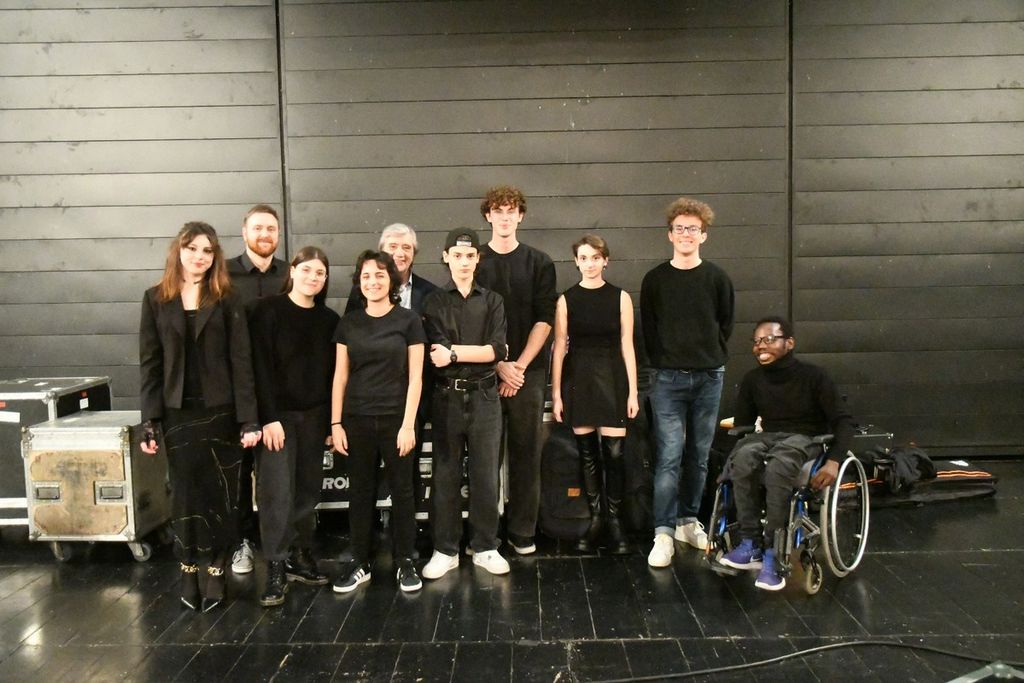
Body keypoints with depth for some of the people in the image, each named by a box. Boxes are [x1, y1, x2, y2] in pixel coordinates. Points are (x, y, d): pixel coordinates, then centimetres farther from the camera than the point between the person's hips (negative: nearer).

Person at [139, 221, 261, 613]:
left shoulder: (226, 302, 0)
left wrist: (249, 419, -11)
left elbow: (241, 361, -4)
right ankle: (188, 571, 21)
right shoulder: (156, 300, 4)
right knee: (184, 494, 9)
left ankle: (216, 570, 18)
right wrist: (149, 421, -4)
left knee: (220, 493, 5)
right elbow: (150, 364, 2)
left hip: (219, 412, -1)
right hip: (177, 414, 1)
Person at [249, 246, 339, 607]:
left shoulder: (329, 319, 7)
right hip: (277, 414, -4)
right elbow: (260, 366, -10)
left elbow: (331, 373, 8)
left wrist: (331, 421, 5)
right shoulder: (268, 309, -5)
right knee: (277, 491, -5)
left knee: (308, 489, 8)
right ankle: (276, 569, 3)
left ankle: (300, 557, 20)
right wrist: (269, 417, -16)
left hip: (314, 415, 4)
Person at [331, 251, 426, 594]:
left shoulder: (408, 320, -2)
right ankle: (360, 564, 22)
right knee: (360, 493, 9)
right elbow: (340, 376, 7)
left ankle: (405, 562, 19)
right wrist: (336, 423, 2)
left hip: (396, 420, -2)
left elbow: (415, 377, -3)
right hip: (357, 420, 2)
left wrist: (408, 424, -9)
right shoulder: (348, 322, 6)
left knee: (402, 491, 6)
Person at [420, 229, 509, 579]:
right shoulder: (434, 301, 5)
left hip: (484, 397, 1)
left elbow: (497, 349, -5)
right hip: (447, 396, -1)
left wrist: (454, 352, -11)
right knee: (445, 475, 5)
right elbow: (436, 351, -9)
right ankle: (444, 551, 17)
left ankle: (485, 548, 19)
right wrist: (481, 351, -10)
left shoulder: (492, 301, 8)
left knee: (486, 475, 6)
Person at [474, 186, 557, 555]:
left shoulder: (539, 263, 7)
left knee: (526, 452, 4)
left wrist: (520, 365, -9)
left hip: (528, 370, 0)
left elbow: (544, 319, 0)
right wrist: (498, 364, -8)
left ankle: (523, 531, 13)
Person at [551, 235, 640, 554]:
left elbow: (627, 346, 2)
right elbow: (559, 347, 2)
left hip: (612, 378, -1)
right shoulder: (566, 299, 3)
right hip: (578, 379, 1)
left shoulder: (621, 297, 2)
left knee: (613, 452, -2)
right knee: (587, 452, 7)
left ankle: (614, 520, 12)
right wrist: (556, 393, -2)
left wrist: (633, 392, -1)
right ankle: (594, 520, 17)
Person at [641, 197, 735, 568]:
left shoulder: (717, 278, 4)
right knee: (669, 456, -7)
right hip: (669, 378, -2)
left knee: (698, 455, 9)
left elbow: (725, 325, 12)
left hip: (709, 377, 2)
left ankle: (688, 520, 22)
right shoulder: (655, 279, 2)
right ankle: (664, 533, -5)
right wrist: (663, 363, 5)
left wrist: (712, 359, 8)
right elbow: (648, 329, 7)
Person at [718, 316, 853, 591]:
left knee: (778, 467, -40)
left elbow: (843, 421, -8)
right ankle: (751, 544, -28)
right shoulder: (752, 379, 5)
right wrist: (735, 451, -8)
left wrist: (834, 461, -23)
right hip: (768, 437, 4)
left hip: (805, 439, -3)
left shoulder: (813, 376, -7)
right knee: (743, 458, -35)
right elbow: (742, 424, 12)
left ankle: (773, 553, -30)